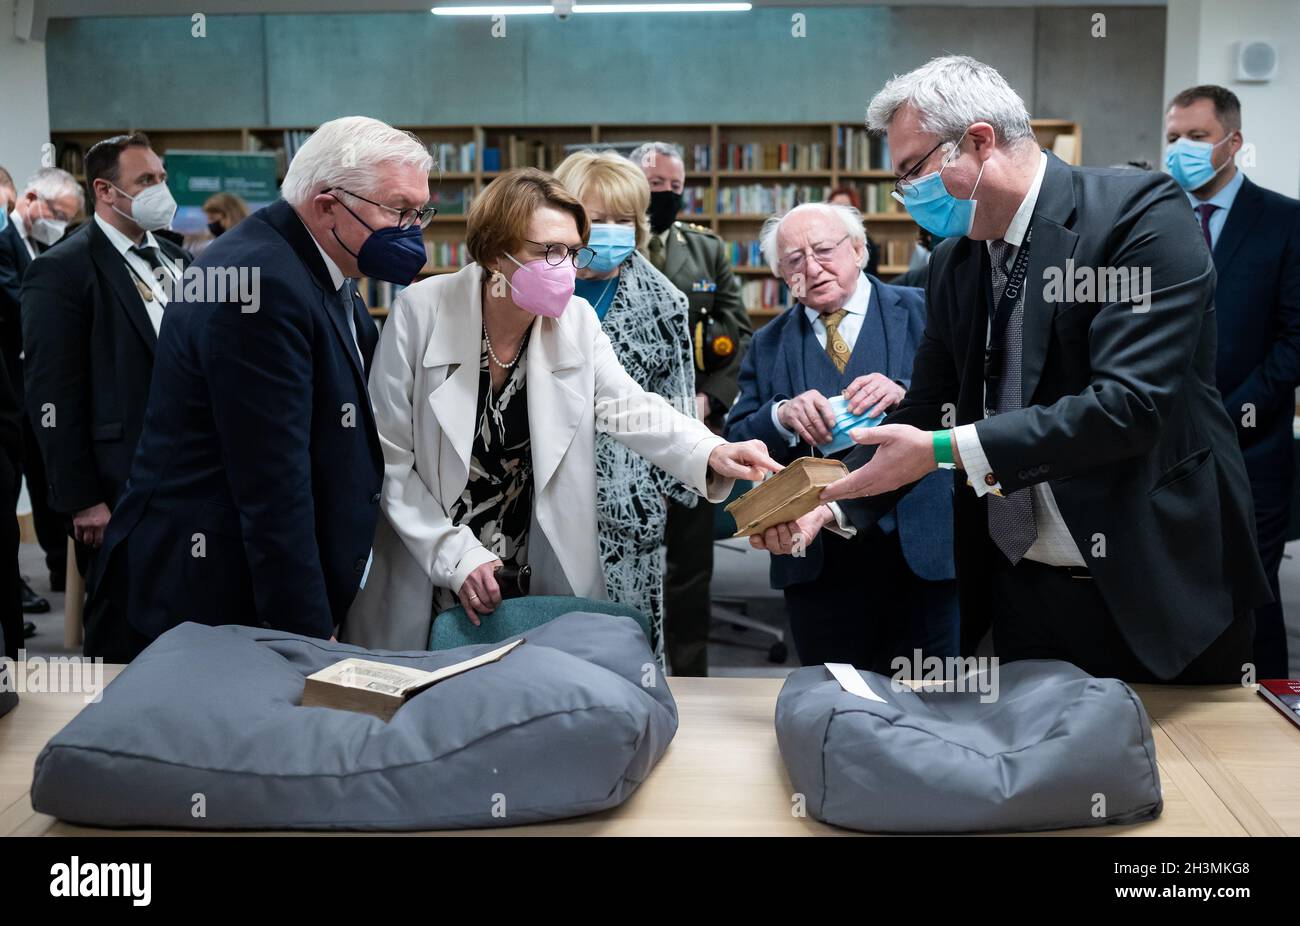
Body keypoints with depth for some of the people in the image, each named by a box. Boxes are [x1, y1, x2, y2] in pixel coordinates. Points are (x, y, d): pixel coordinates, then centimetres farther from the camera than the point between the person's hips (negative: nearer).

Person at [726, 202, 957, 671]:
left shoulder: (923, 311, 3)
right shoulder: (769, 344, 11)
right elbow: (737, 447, 5)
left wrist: (905, 395, -23)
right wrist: (782, 416, -15)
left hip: (920, 550, -2)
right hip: (817, 564, 2)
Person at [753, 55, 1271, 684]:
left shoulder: (1141, 212, -14)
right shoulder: (955, 261, 6)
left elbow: (1132, 403, -24)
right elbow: (926, 413, 10)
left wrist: (947, 450, -25)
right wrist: (831, 500, -6)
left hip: (1156, 586, -5)